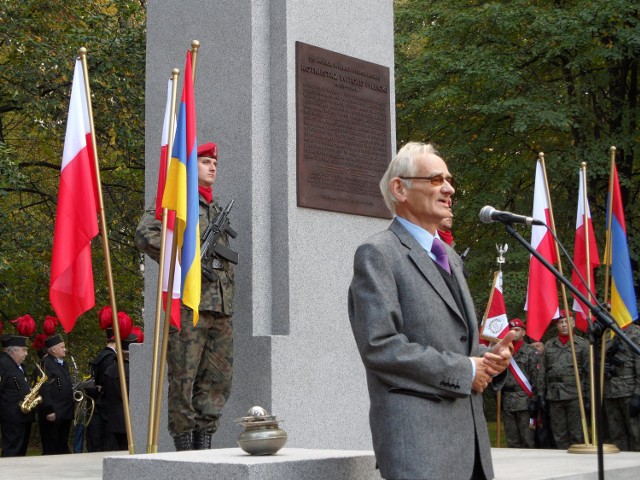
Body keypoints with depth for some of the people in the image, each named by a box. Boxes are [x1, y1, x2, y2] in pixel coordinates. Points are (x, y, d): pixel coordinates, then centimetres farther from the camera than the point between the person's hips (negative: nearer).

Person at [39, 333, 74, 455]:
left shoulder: (64, 364, 16)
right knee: (51, 449, -3)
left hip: (65, 413, 9)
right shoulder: (46, 364, -12)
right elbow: (44, 389, -19)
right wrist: (49, 411, -22)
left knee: (63, 448, 13)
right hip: (53, 415, -9)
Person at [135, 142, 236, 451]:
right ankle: (184, 445, 2)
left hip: (220, 309, 7)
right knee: (184, 379, -4)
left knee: (218, 379, 6)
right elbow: (145, 234, -16)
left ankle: (204, 443, 13)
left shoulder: (217, 209, 24)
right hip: (188, 305, -7)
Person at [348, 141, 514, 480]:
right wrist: (462, 371, -13)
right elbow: (379, 345, -16)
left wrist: (488, 358, 5)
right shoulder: (377, 254, -6)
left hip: (469, 436, 8)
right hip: (416, 438, -8)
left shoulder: (450, 258, 22)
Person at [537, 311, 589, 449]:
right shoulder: (549, 345, 14)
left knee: (577, 434, -2)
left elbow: (589, 372, 1)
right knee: (559, 435, 7)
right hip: (554, 396, 3)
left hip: (575, 396, -3)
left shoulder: (582, 344, 4)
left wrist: (588, 396, -5)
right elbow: (542, 372, 14)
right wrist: (541, 394, 8)